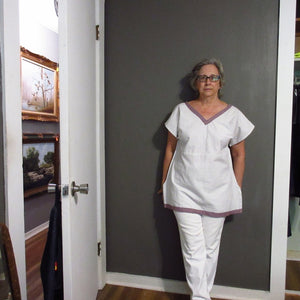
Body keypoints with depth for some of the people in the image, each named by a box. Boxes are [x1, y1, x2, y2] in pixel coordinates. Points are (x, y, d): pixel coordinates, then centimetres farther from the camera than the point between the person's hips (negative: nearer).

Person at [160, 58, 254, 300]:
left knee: (210, 248, 13)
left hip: (217, 192, 1)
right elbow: (170, 149, 6)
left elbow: (239, 155, 7)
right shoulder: (181, 111, 1)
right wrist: (164, 183, 7)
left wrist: (237, 190, 5)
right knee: (193, 250, 1)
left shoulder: (233, 115, 1)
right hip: (184, 190, -1)